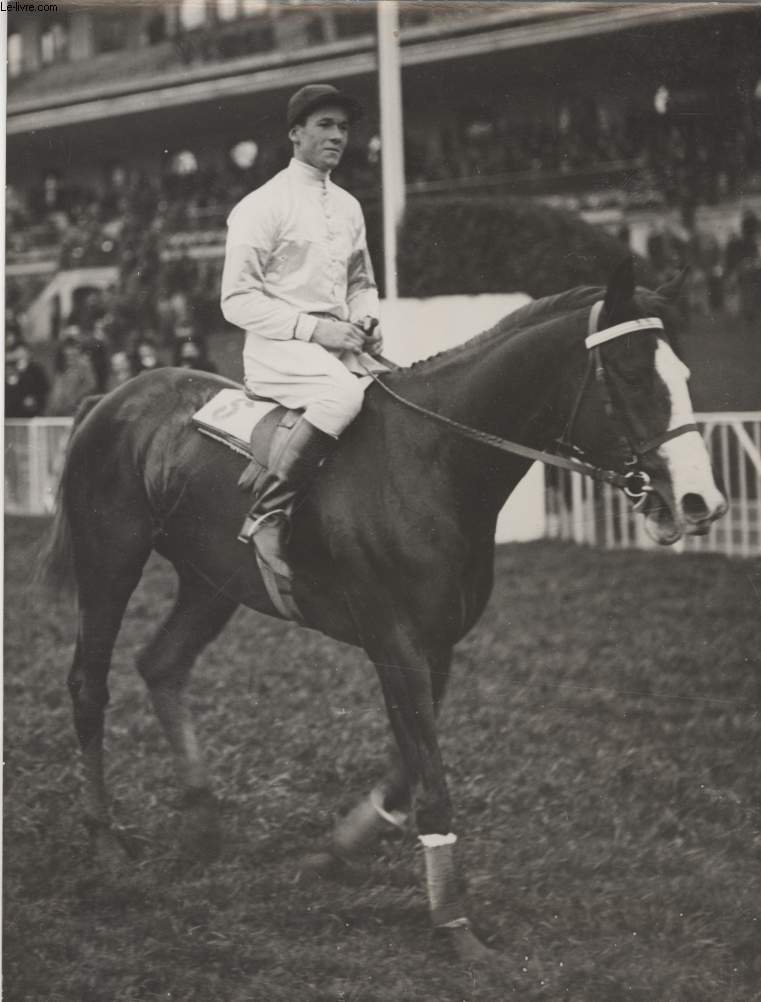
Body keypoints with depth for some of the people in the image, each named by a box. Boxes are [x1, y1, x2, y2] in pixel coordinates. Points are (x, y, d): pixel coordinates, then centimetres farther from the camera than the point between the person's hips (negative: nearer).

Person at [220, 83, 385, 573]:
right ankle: (267, 514, -32)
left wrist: (367, 319, 5)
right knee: (344, 393, -35)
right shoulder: (261, 206, -4)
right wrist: (313, 329, -17)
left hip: (343, 347, 7)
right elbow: (237, 301, -9)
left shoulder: (348, 207, 17)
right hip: (278, 349, -7)